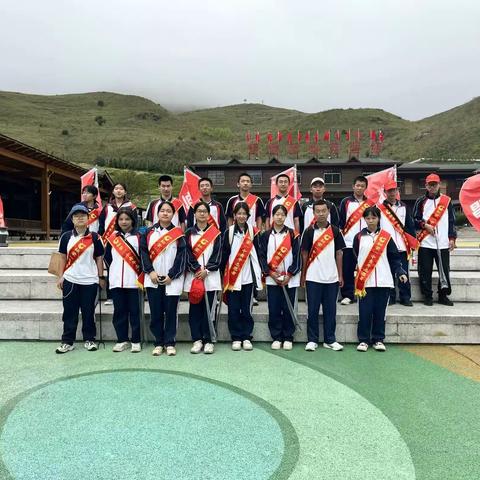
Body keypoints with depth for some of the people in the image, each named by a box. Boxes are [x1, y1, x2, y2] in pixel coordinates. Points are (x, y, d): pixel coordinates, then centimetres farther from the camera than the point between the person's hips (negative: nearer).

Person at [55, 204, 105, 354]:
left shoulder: (94, 237, 0)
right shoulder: (66, 236, 3)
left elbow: (99, 258, 3)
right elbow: (63, 258, 8)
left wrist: (101, 277, 0)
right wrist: (61, 276, 4)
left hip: (89, 280, -1)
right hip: (70, 280, 1)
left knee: (88, 312, 7)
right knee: (69, 312, 7)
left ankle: (89, 339, 19)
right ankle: (67, 341, 16)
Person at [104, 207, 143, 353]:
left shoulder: (138, 237, 0)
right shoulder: (112, 237, 9)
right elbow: (107, 257, 14)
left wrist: (140, 276, -6)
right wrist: (114, 271, 8)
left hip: (133, 281, -3)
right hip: (116, 281, 3)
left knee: (134, 311, 2)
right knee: (119, 311, 8)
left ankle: (136, 341, 11)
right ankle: (122, 340, 19)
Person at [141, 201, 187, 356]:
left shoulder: (178, 233, 3)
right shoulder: (149, 232, 9)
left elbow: (182, 256, -3)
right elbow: (143, 252, 3)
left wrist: (171, 276, -10)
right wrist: (150, 272, -9)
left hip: (172, 280, -1)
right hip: (153, 279, 2)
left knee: (170, 312, 3)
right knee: (156, 313, 5)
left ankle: (170, 343, 13)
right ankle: (159, 343, 15)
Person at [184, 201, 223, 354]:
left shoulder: (216, 233, 7)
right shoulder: (189, 233, 8)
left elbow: (217, 254, 0)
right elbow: (187, 253, -1)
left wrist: (206, 270, -10)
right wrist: (197, 269, -12)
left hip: (210, 276, -1)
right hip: (193, 275, 1)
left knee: (208, 309, 0)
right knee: (195, 309, 3)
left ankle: (208, 340, 8)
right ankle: (197, 340, 12)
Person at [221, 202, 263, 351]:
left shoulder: (253, 232, 5)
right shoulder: (229, 232, 3)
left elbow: (257, 253, 6)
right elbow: (224, 254, 3)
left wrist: (259, 275, 2)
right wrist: (223, 274, 0)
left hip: (248, 276, 0)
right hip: (232, 277, 0)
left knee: (246, 309, 6)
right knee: (233, 309, 3)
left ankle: (246, 337, 16)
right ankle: (236, 338, 14)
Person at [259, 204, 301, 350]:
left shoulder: (293, 234, 1)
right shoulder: (266, 235, 4)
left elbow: (297, 256, -2)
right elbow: (262, 256, 2)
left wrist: (289, 275, -9)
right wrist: (271, 273, -9)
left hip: (290, 279, -1)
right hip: (272, 279, 1)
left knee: (288, 309, 4)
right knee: (274, 309, 4)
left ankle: (288, 338, 16)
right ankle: (276, 338, 16)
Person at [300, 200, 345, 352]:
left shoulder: (335, 231, 4)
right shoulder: (309, 231, -1)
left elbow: (339, 253, 7)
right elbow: (304, 253, 3)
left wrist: (340, 275, 5)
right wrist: (303, 275, 1)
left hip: (332, 277, 2)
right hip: (313, 277, -1)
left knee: (330, 310, 8)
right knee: (313, 310, 5)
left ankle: (330, 340, 20)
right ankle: (312, 340, 15)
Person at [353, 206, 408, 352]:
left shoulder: (386, 236, 7)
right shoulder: (359, 237, 5)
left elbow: (394, 257, 7)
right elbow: (354, 258, 6)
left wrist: (400, 272, -5)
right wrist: (355, 277, 1)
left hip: (383, 281, 1)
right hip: (364, 281, -1)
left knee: (380, 312, 6)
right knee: (365, 312, 0)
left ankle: (378, 339, 18)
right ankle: (363, 340, 11)